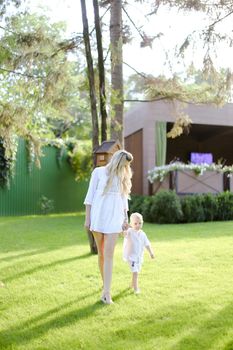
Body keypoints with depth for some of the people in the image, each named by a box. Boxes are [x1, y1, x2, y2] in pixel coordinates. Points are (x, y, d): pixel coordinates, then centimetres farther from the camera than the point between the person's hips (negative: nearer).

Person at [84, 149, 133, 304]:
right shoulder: (99, 172, 1)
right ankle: (106, 285, 27)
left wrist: (125, 219, 7)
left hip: (114, 218, 2)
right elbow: (90, 196, 0)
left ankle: (107, 293, -11)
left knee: (109, 255, -8)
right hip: (98, 217, -2)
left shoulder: (124, 177, 13)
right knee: (101, 254, 8)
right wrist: (87, 218, -4)